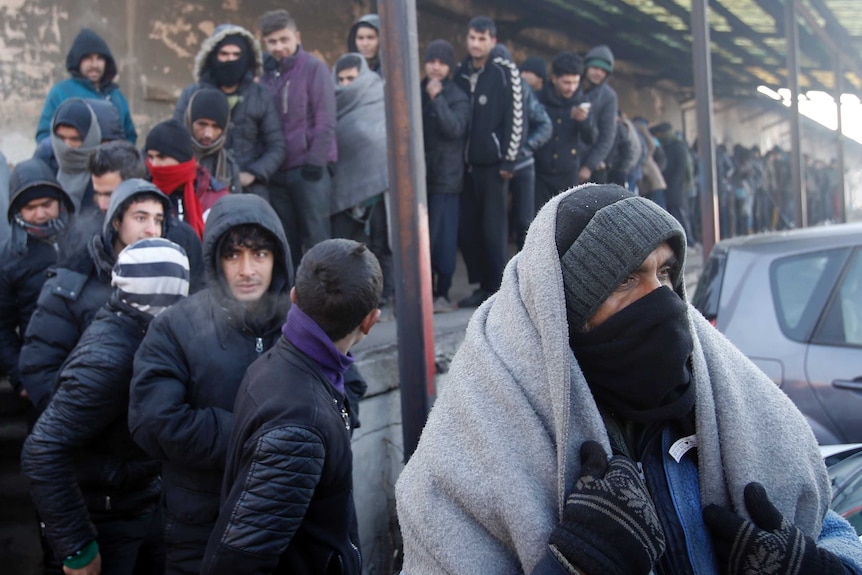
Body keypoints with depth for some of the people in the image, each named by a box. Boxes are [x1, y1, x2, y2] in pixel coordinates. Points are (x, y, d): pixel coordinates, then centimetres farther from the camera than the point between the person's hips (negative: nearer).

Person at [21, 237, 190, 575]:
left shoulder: (141, 335, -2)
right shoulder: (109, 357, -27)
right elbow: (42, 454, -30)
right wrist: (76, 547, -25)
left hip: (147, 507, 8)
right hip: (105, 520, -7)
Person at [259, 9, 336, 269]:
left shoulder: (314, 67, -3)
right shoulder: (266, 72, 10)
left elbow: (326, 122, -8)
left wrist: (315, 163, -13)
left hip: (308, 170, -5)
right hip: (277, 172, 5)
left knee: (316, 238, -3)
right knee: (286, 243, 10)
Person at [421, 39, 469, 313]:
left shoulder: (458, 98, 2)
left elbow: (454, 128, -15)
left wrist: (437, 97, -17)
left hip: (445, 177, -4)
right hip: (418, 176, 4)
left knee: (443, 237, -5)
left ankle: (442, 293, 3)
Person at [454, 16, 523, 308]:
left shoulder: (505, 71, -2)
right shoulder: (460, 72, 11)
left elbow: (515, 118, -6)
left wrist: (508, 159, -11)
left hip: (492, 162, -5)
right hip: (465, 162, 5)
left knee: (493, 228, -2)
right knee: (466, 228, 5)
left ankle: (498, 289, 6)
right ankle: (482, 286, 15)